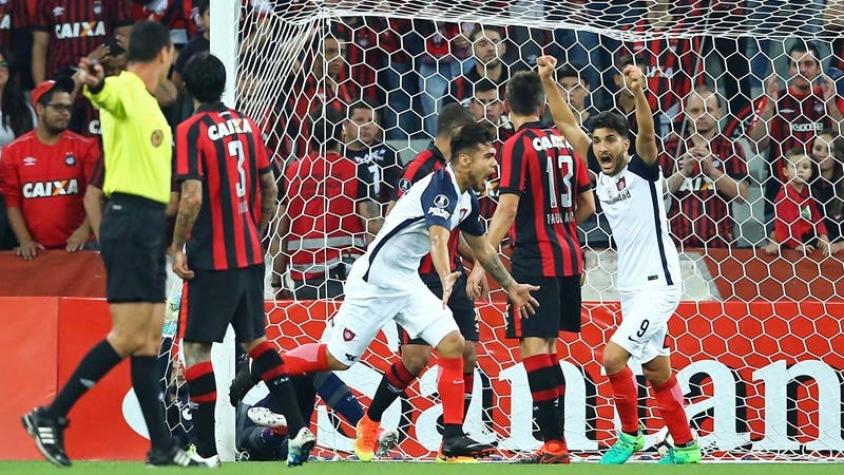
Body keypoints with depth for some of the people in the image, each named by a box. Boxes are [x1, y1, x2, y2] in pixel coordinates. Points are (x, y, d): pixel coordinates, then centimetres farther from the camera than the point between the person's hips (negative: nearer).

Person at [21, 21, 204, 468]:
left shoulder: (149, 104, 18)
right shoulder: (124, 91, -10)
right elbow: (107, 95, -36)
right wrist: (94, 84, -59)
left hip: (150, 226, 9)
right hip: (130, 221, -9)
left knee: (149, 340, 9)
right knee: (129, 337, -12)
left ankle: (162, 447, 12)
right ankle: (50, 416, -5)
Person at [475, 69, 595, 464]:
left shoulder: (518, 146, -10)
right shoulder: (564, 143, 10)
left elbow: (507, 209, -17)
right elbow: (587, 205, 14)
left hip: (534, 260, -7)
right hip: (568, 258, 7)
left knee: (533, 346, -9)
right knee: (547, 347, 15)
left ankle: (553, 444, -15)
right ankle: (556, 439, 18)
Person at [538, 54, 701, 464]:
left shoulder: (641, 168, -9)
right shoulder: (602, 172, 7)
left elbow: (647, 131, -29)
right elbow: (567, 126, 8)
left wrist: (639, 92, -45)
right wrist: (548, 81, 0)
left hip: (659, 283, -8)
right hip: (631, 287, 8)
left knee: (613, 355, -17)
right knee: (657, 373, 11)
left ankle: (630, 435, -2)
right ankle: (684, 447, 18)